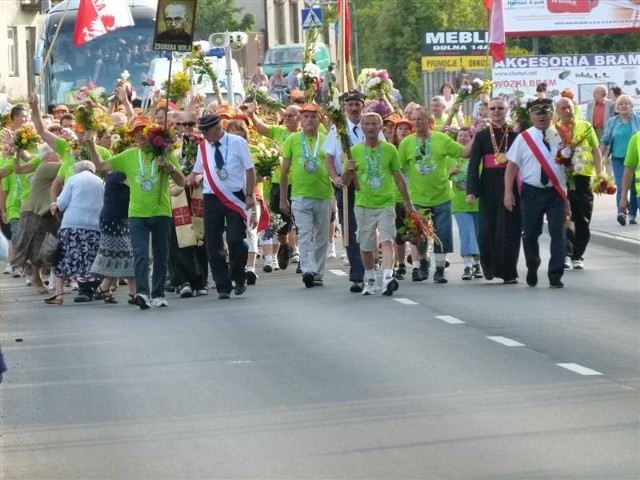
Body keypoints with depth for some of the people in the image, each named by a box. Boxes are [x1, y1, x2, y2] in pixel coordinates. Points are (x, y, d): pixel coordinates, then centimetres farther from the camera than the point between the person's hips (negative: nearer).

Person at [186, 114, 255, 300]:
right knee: (213, 244, 0)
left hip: (235, 198, -4)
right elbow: (197, 172, 19)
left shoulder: (237, 143, -3)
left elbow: (250, 169, -2)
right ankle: (223, 286, 9)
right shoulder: (203, 147, 8)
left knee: (236, 240, -11)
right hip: (212, 199, 4)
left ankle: (238, 278, 14)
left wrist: (249, 195, -8)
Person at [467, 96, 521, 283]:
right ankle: (490, 267, 18)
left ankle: (508, 271, 2)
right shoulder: (481, 136, 6)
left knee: (510, 228, -3)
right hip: (489, 188, 0)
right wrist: (471, 190, -8)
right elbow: (473, 165, 2)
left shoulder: (515, 135, 5)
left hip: (510, 186, 0)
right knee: (488, 227, 1)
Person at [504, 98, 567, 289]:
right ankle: (532, 269, 31)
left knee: (558, 235, -4)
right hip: (532, 192, -1)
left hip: (556, 192, 1)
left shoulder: (560, 137, 5)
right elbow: (511, 166, -2)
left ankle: (555, 277, 2)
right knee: (530, 234, 7)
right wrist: (508, 192, -8)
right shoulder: (523, 138, 0)